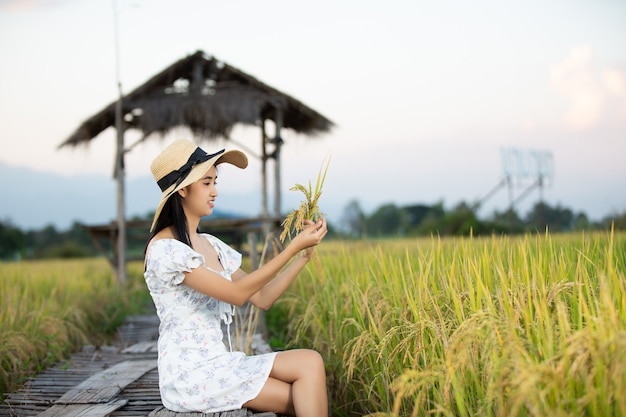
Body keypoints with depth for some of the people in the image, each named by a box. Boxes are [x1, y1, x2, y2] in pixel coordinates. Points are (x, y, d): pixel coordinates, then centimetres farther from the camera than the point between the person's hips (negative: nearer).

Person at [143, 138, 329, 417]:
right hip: (190, 375, -7)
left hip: (218, 363, 7)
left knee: (311, 362, -14)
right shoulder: (164, 249, -14)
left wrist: (304, 255, -2)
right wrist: (293, 247, -18)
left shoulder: (212, 246, 12)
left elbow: (262, 298, 9)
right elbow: (236, 293, -18)